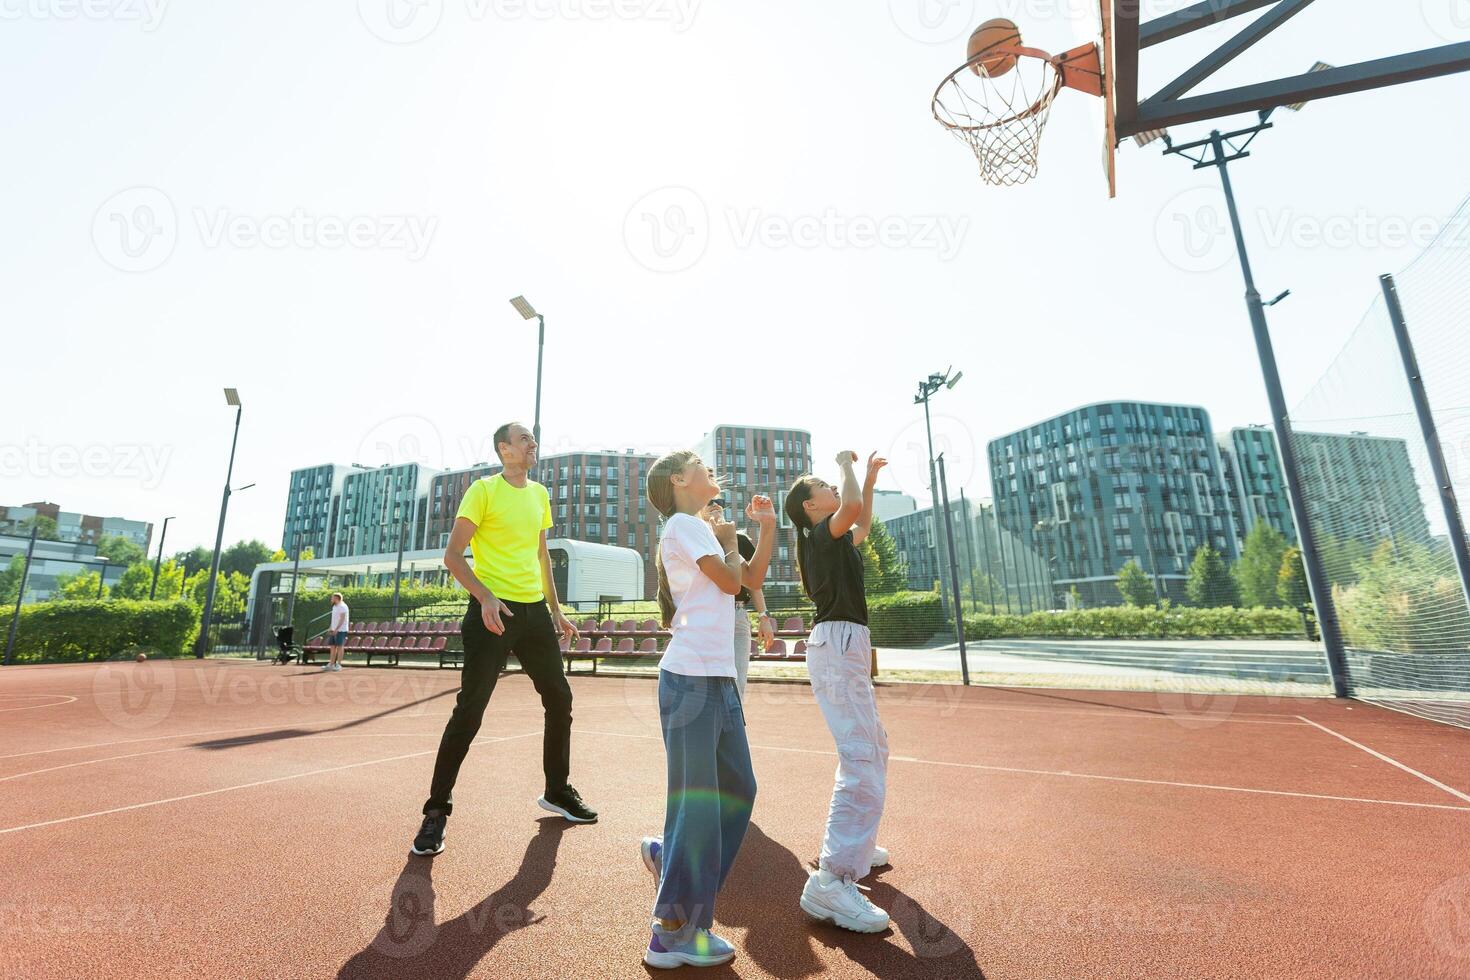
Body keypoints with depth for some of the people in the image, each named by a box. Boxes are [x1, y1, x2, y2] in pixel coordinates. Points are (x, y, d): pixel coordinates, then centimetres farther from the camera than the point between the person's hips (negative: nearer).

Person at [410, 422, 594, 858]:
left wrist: (556, 610, 17)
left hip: (534, 610, 7)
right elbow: (452, 555, -9)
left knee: (559, 698, 12)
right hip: (493, 610, -7)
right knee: (469, 710, -4)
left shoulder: (539, 493, 13)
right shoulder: (483, 490, -6)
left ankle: (557, 792, 30)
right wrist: (485, 596, -23)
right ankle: (436, 811, 14)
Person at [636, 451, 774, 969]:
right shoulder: (683, 524, -7)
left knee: (738, 789, 16)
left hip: (719, 678, 9)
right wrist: (728, 540, 5)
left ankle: (668, 855, 33)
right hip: (691, 677, -9)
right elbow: (730, 581, -12)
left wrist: (768, 525, 14)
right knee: (697, 802, -1)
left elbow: (752, 576, 18)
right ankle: (674, 934, 13)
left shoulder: (702, 529, 21)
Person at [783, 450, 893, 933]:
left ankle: (854, 844, 34)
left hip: (847, 649, 11)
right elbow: (853, 506, -28)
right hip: (838, 645, -11)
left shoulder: (836, 539, 19)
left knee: (874, 750, 22)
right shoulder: (822, 533, -8)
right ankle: (831, 882, -16)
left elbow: (863, 523, 38)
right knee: (861, 762, -18)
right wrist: (846, 464, -11)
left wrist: (870, 476, 33)